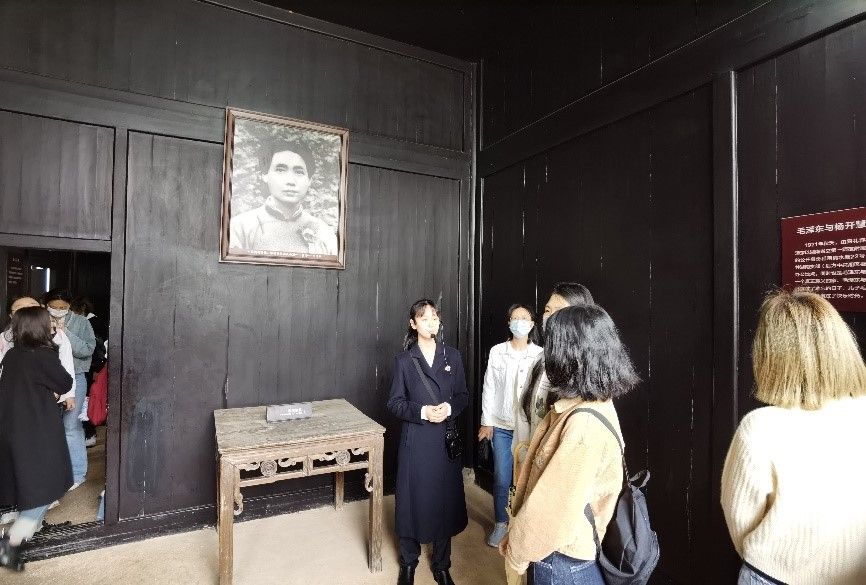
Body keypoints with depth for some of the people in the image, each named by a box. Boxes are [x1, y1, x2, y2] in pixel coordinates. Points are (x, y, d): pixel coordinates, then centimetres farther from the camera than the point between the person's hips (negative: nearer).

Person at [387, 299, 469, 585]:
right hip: (416, 440, -1)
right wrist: (421, 411, -18)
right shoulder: (404, 359, -3)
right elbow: (394, 402, -3)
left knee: (446, 499, 10)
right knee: (413, 499, 9)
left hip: (447, 440, 2)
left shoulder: (452, 356, 2)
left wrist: (450, 408, -14)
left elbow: (463, 396, 6)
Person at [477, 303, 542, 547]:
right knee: (501, 478, 8)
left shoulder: (540, 355, -4)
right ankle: (501, 523, 29)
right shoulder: (497, 352, -2)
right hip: (501, 426, 1)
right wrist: (486, 422, 1)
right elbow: (489, 388, 1)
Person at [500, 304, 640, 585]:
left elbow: (556, 511, -26)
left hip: (562, 557, -7)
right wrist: (516, 534, 8)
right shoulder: (594, 404, -2)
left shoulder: (584, 424, -31)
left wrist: (517, 551, -10)